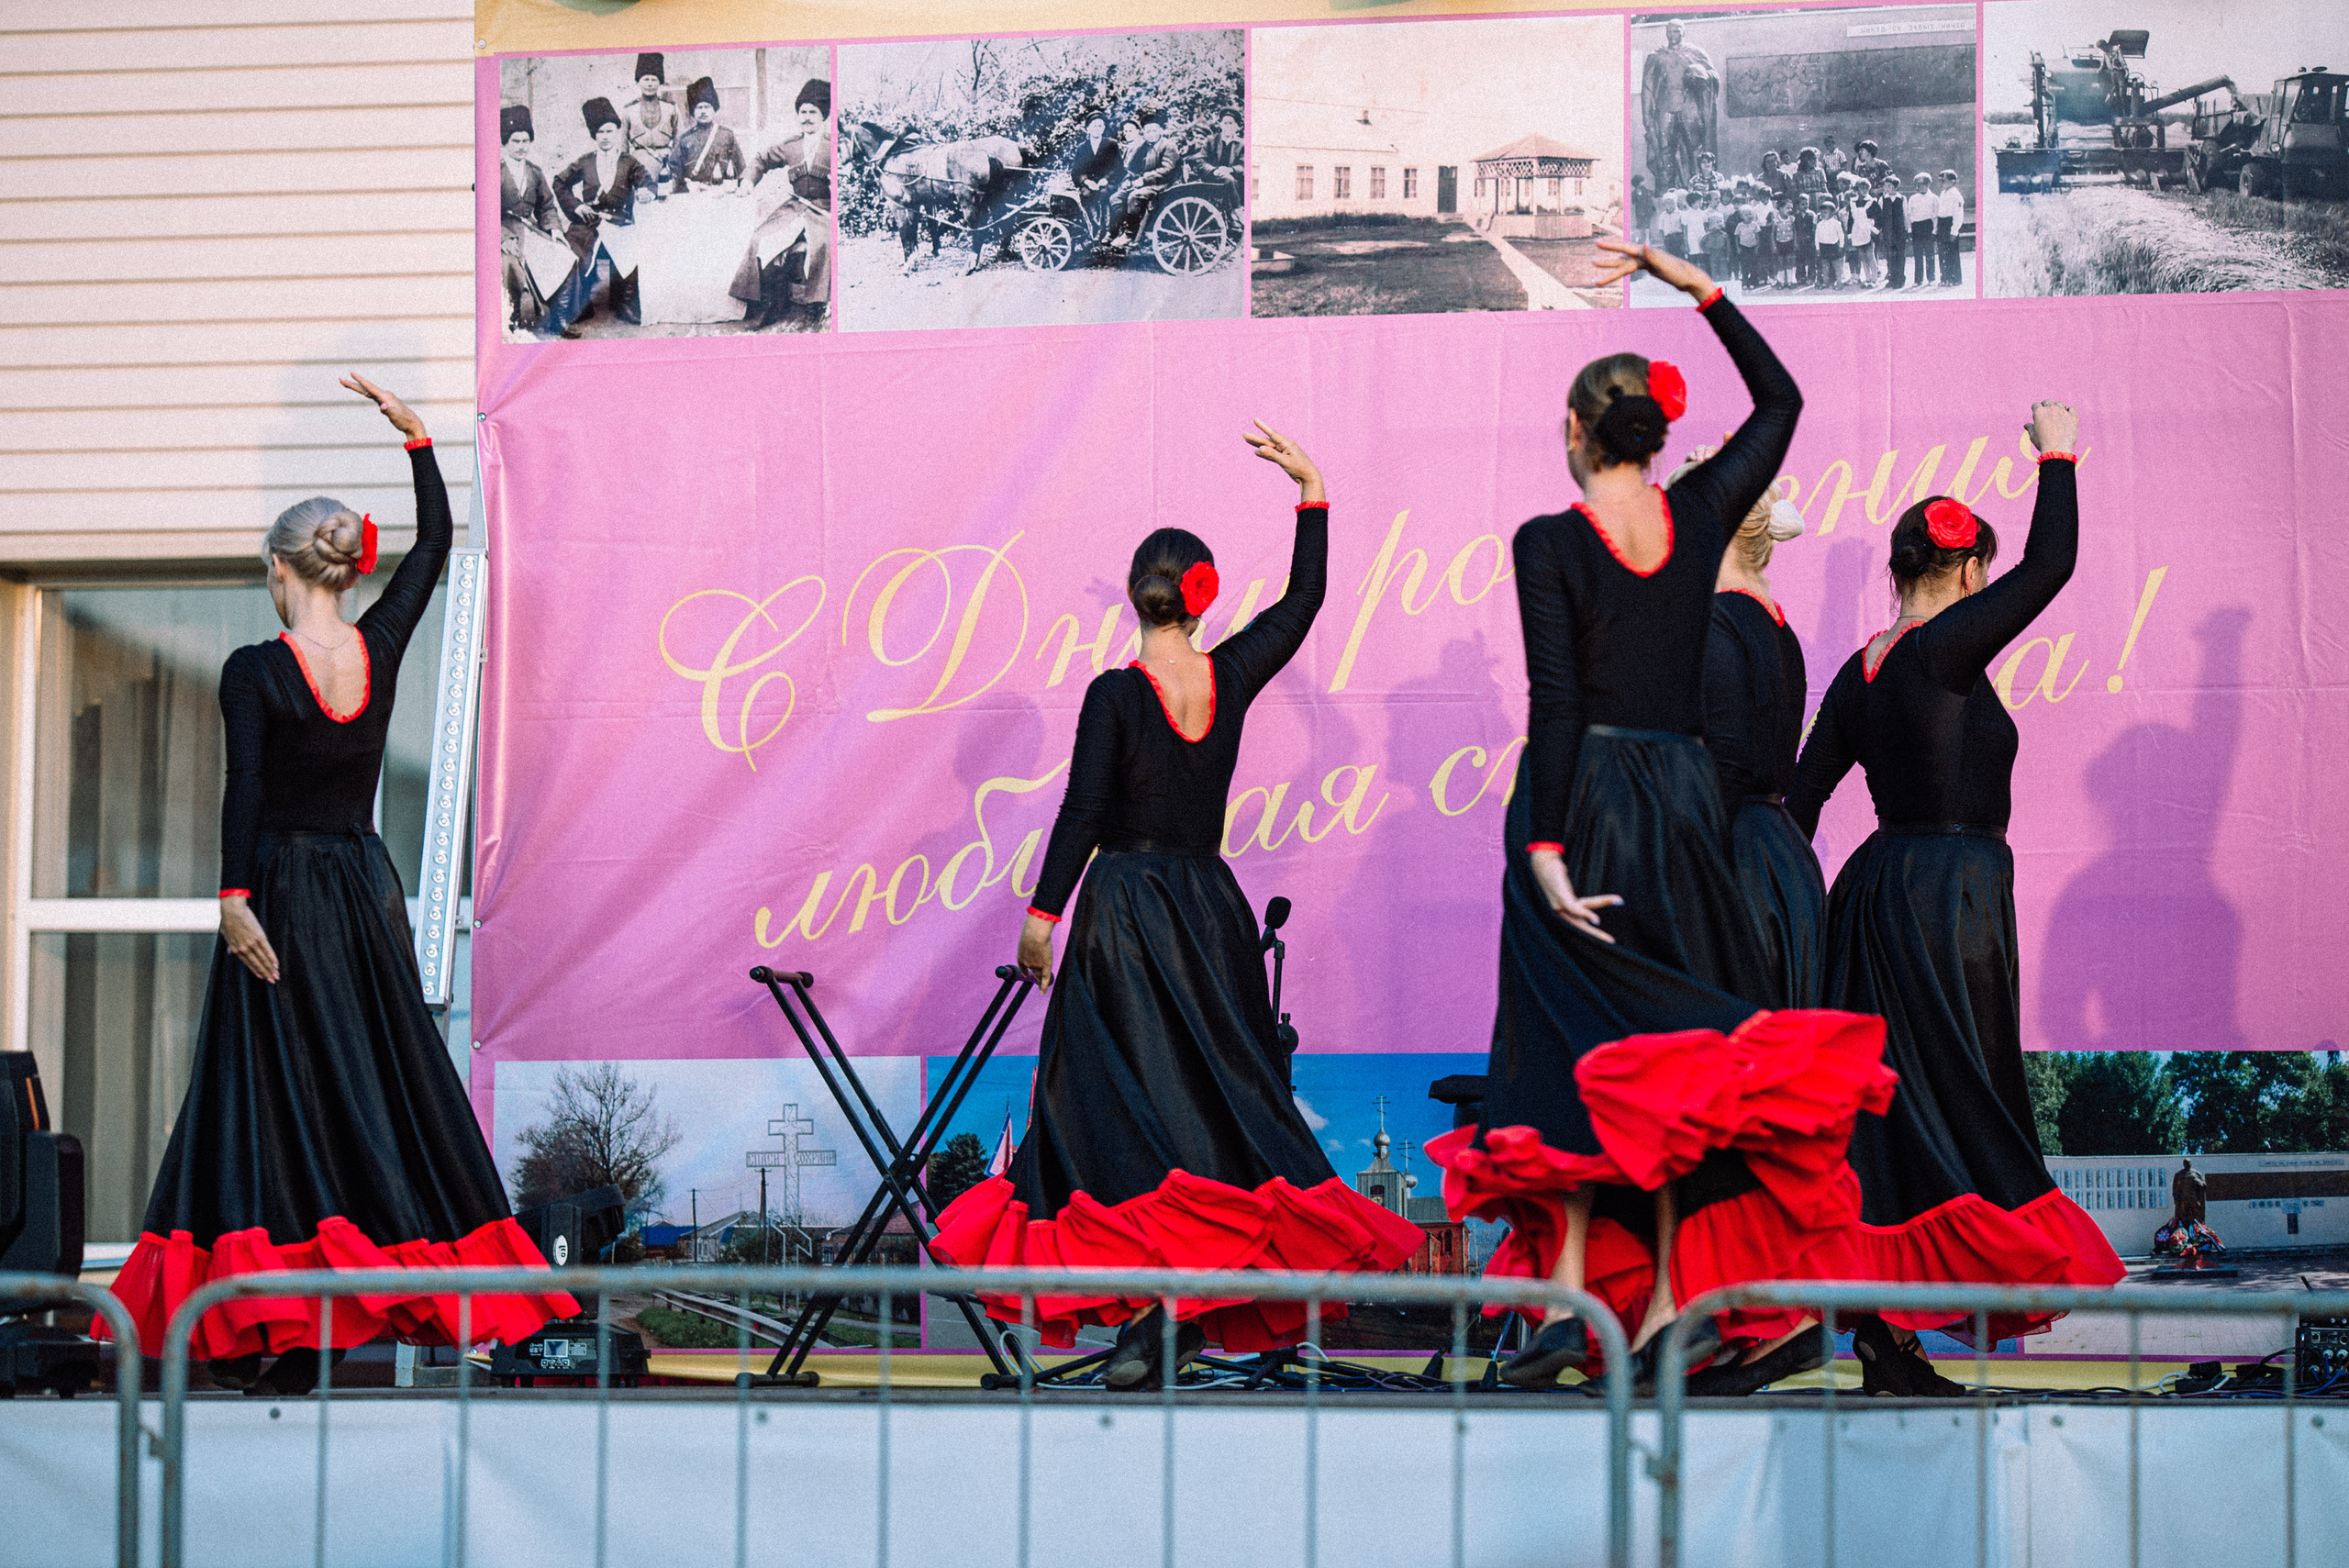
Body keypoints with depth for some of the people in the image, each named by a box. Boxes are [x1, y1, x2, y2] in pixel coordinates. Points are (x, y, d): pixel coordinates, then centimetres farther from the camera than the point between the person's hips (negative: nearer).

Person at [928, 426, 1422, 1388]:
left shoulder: (1115, 695, -12)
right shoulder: (1230, 677, 0)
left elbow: (1081, 814, -12)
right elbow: (1304, 599, 14)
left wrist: (1041, 912, -4)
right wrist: (1312, 491, 19)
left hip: (1124, 910, -4)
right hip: (1210, 903, 5)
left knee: (1116, 1106, -4)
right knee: (1217, 1091, 11)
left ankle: (1146, 1303, -16)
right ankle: (1202, 1307, 9)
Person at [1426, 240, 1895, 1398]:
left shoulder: (1550, 544, -9)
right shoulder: (1698, 519, 2)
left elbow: (1555, 704, -15)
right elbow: (1780, 400, 19)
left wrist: (1543, 845, -15)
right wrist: (1700, 290, 19)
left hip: (1581, 796, -4)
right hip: (1683, 794, 4)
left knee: (1572, 1046, 0)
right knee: (1669, 1049, 8)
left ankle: (1569, 1293, -10)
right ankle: (1665, 1308, 4)